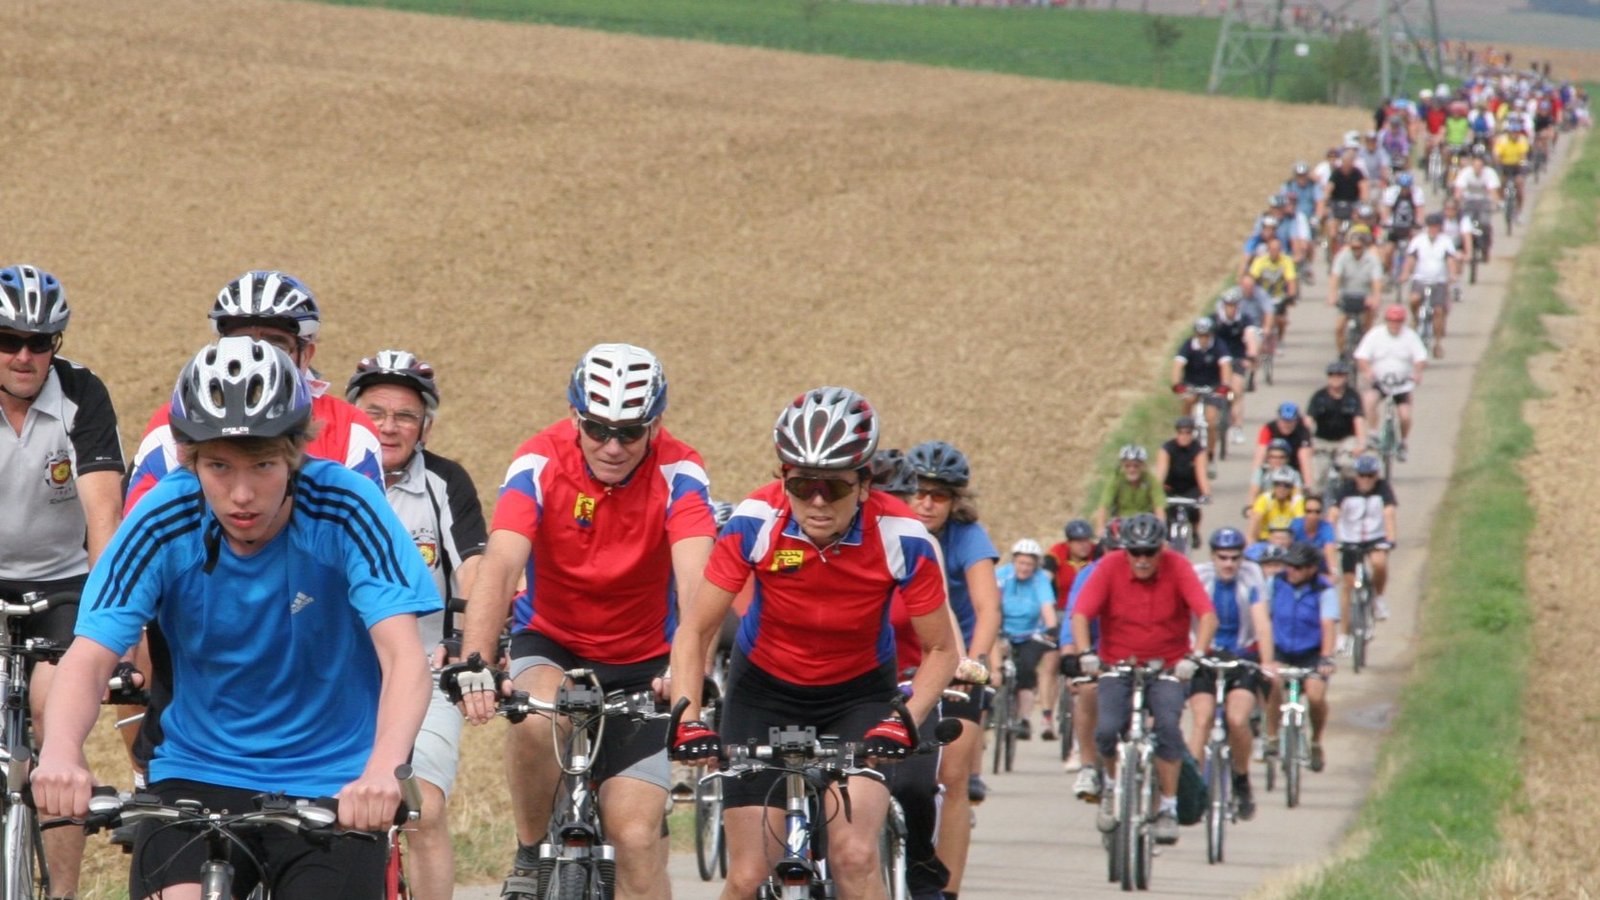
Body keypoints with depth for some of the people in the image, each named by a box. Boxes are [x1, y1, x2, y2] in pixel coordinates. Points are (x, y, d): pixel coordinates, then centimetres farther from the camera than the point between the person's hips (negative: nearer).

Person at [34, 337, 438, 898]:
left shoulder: (344, 509, -17)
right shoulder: (165, 520, -13)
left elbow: (404, 655, -26)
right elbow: (88, 657, -20)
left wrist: (384, 768, -46)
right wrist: (60, 752, -42)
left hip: (332, 785, -1)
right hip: (197, 772, 1)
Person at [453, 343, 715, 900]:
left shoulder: (678, 473, -18)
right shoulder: (540, 464, -18)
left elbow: (697, 580, -32)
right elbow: (499, 565, -30)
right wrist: (474, 665, -46)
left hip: (640, 664, 0)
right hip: (550, 645, 0)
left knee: (637, 837, -10)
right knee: (537, 718, -34)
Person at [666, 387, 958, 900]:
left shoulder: (902, 538, -25)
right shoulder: (756, 523, -24)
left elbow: (940, 650, -12)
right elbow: (695, 631, -15)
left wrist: (905, 721, -28)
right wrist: (687, 718, -29)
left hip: (858, 694, -1)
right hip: (765, 689, 1)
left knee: (854, 856, -22)